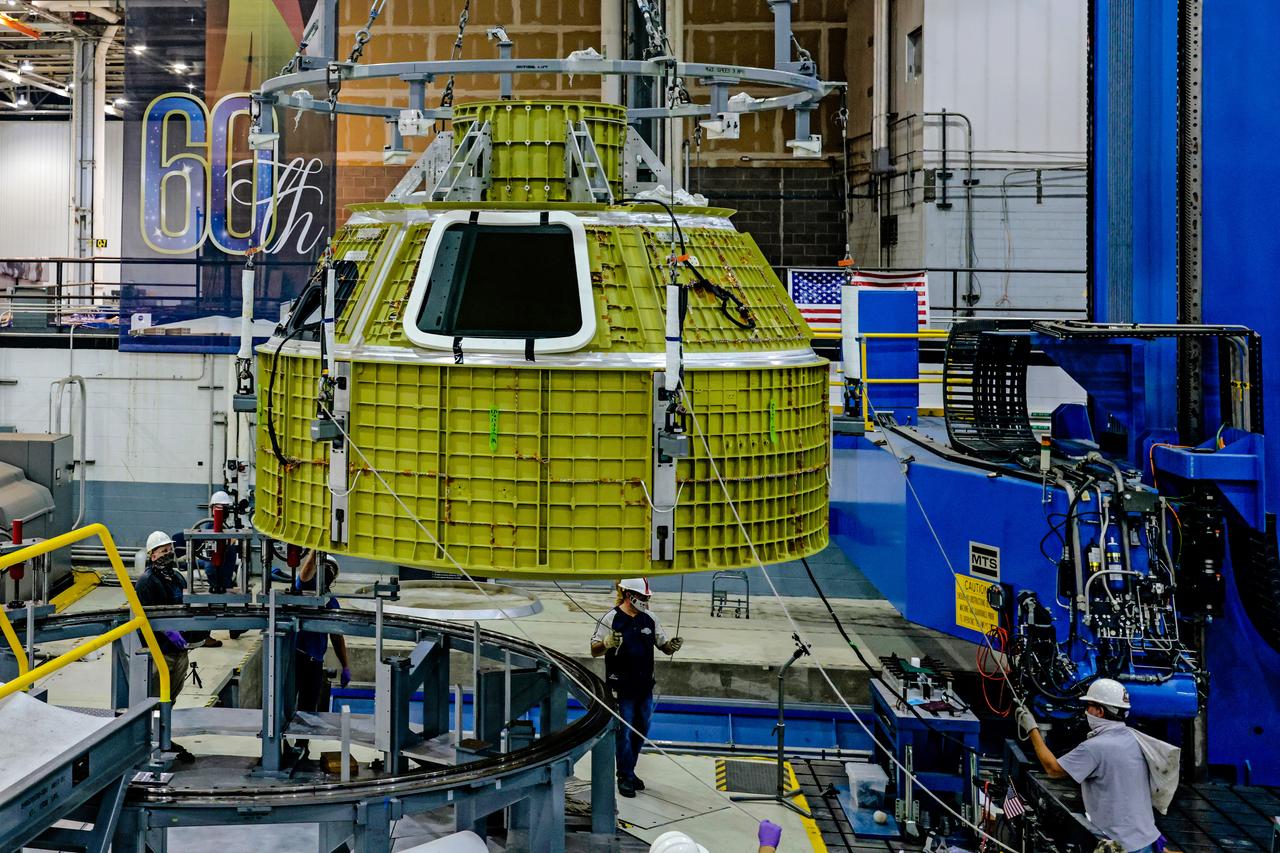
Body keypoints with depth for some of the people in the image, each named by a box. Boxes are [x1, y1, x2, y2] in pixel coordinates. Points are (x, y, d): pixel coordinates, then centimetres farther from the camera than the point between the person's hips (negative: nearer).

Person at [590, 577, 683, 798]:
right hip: (621, 688, -6)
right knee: (623, 733, 0)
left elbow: (664, 647, 13)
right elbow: (594, 651, -8)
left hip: (645, 687, 6)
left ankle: (629, 771, 28)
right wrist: (607, 644, -29)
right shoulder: (611, 619, -9)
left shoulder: (649, 619, 7)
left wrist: (673, 646, -10)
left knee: (641, 731, 13)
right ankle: (625, 778, 11)